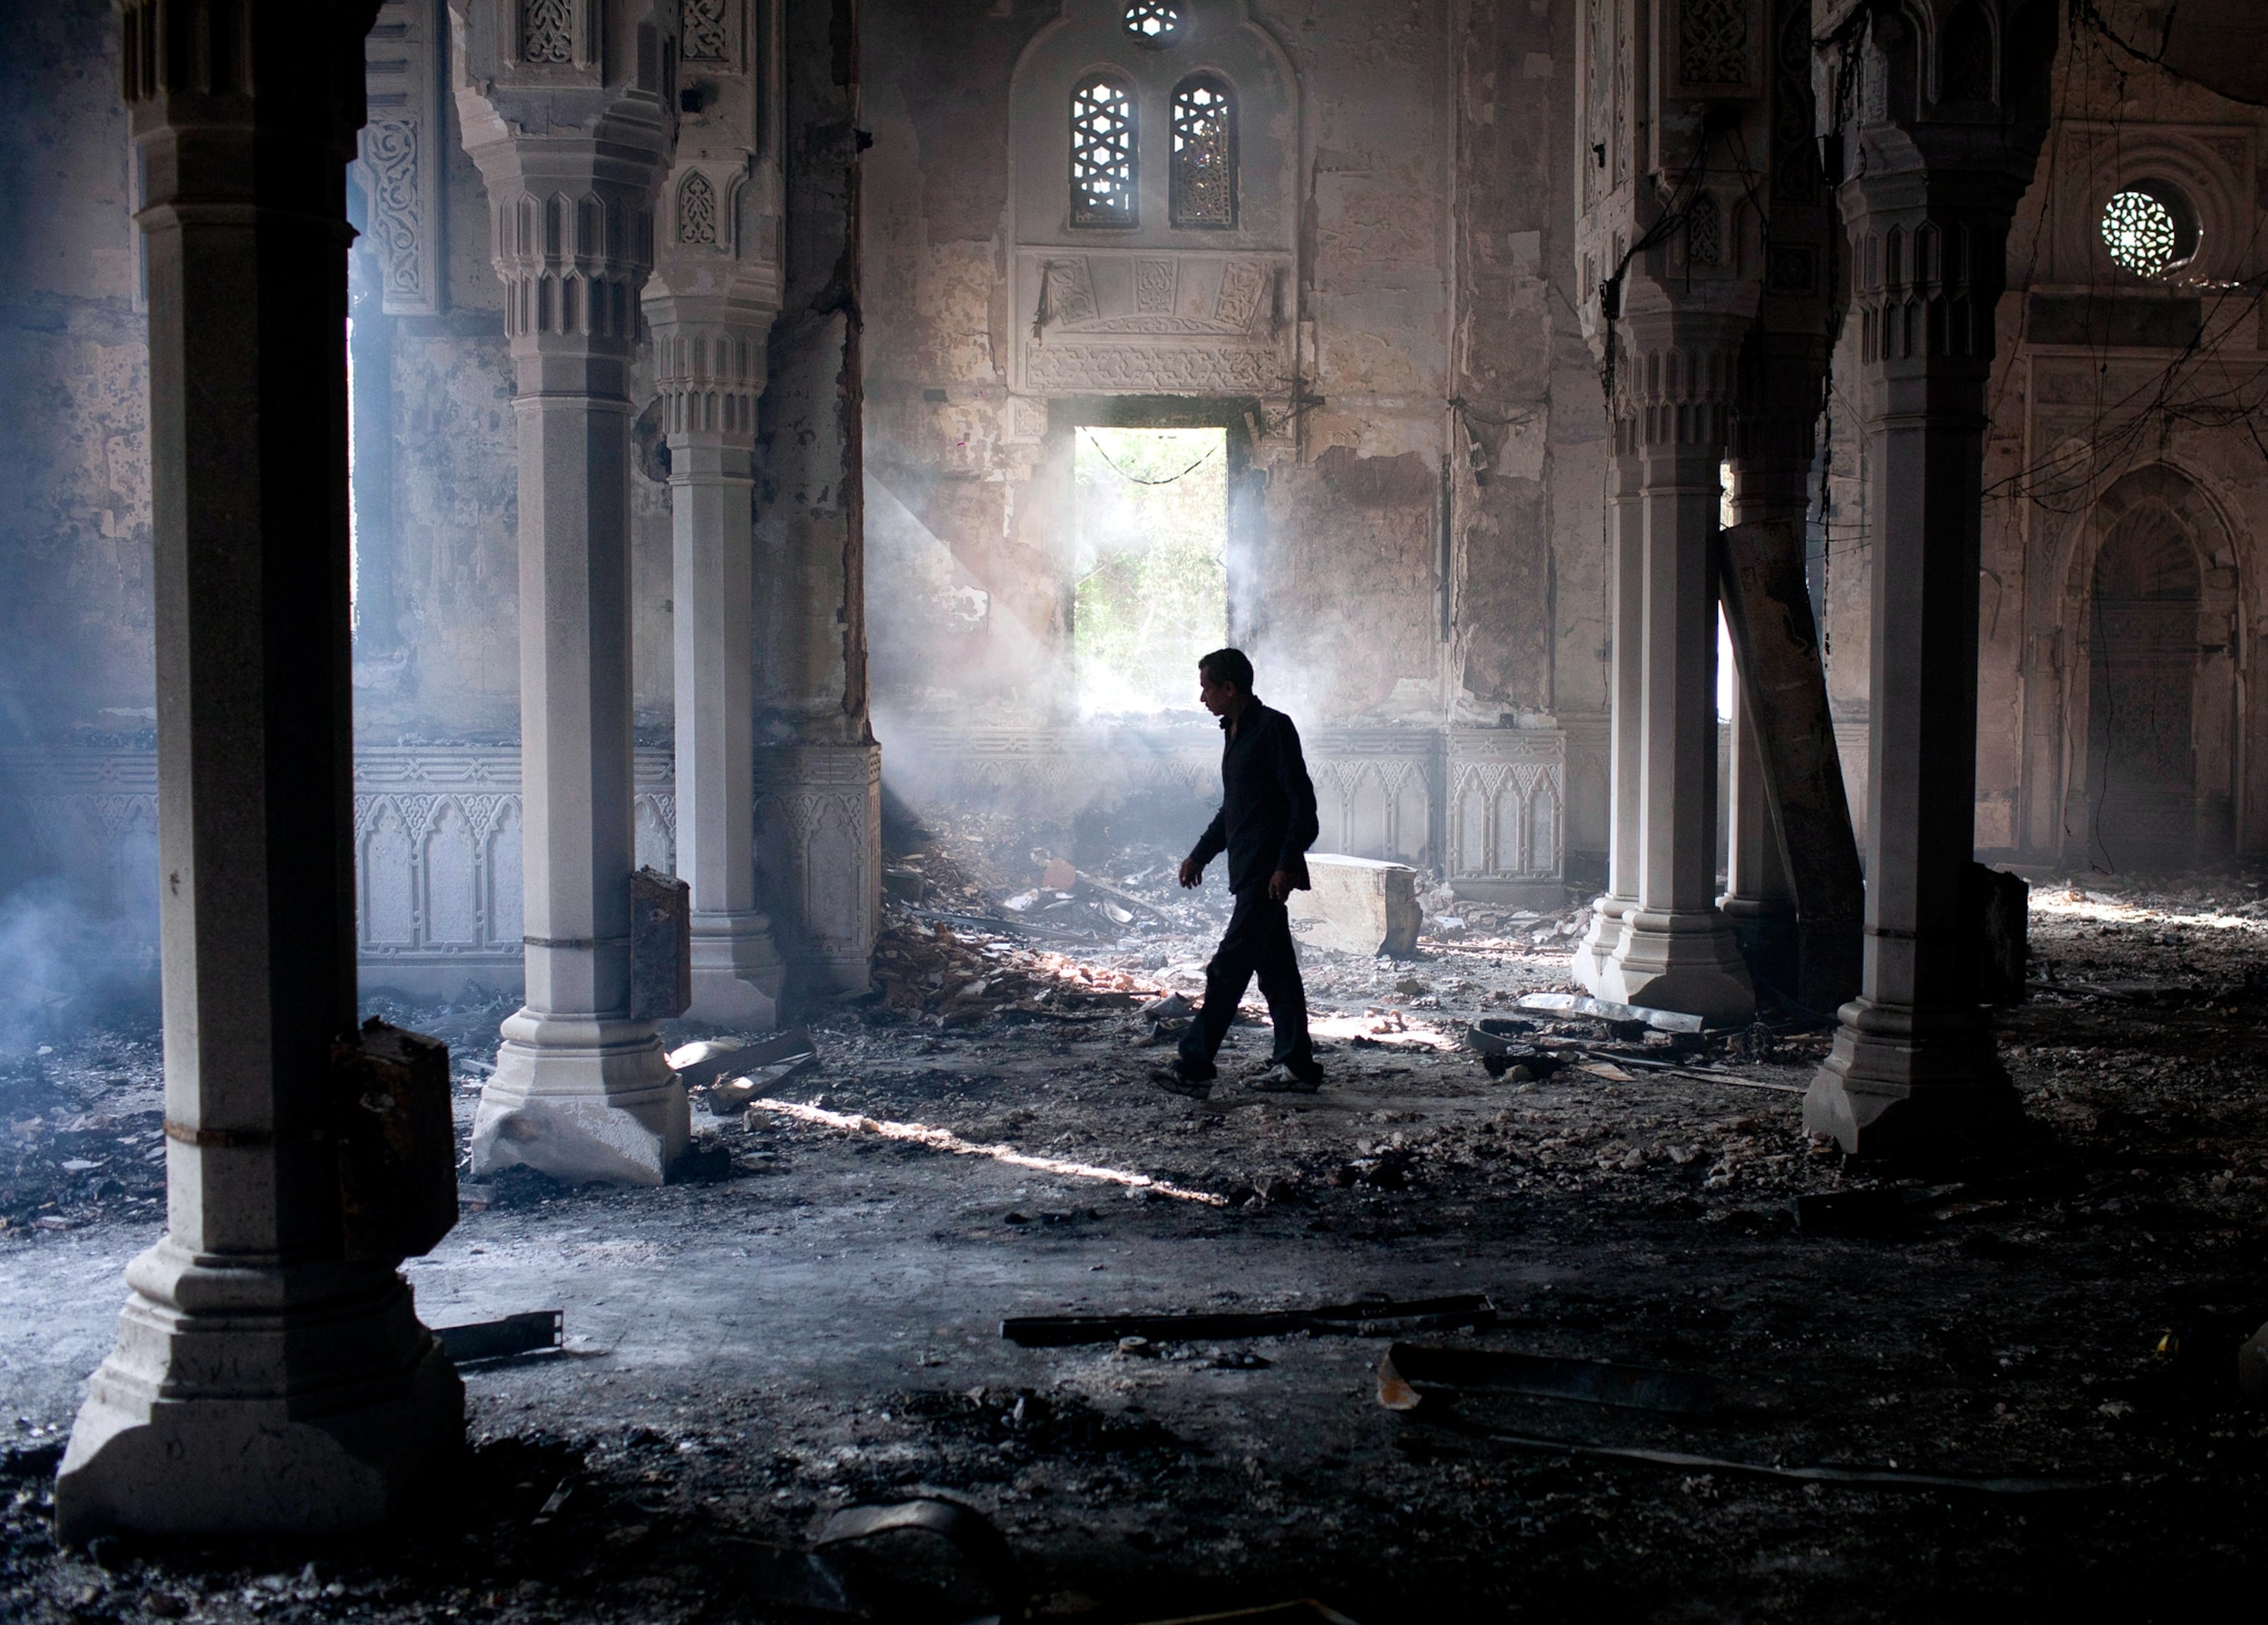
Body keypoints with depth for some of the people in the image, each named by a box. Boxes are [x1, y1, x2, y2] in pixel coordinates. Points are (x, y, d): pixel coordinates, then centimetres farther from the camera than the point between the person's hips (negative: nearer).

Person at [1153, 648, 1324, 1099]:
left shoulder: (1273, 728, -11)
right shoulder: (1236, 733, 17)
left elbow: (1303, 803, -16)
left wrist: (1286, 865, -21)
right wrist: (1200, 855, 25)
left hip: (1268, 873, -10)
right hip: (1248, 872, 10)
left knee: (1228, 969, -12)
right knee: (1275, 969, 11)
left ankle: (1194, 1069, -14)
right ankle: (1296, 1067, 16)